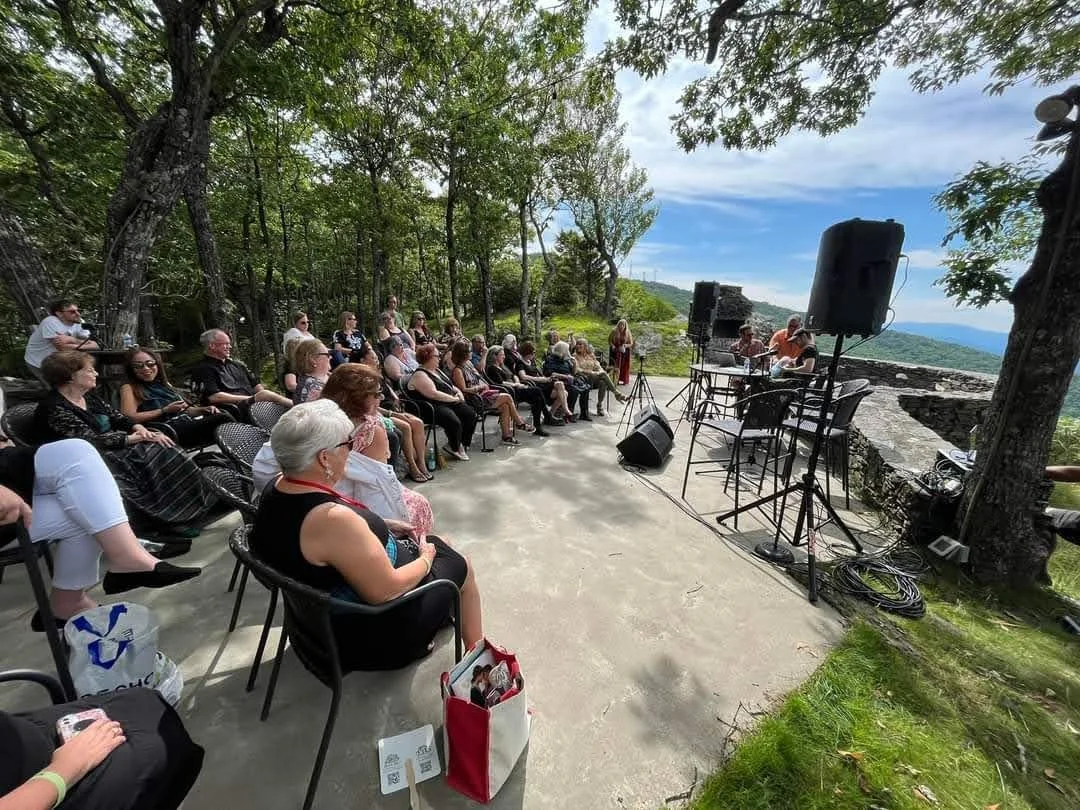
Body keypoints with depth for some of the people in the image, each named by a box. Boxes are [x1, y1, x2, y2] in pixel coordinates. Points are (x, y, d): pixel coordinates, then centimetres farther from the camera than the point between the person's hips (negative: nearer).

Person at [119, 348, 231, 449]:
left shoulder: (165, 384, 26)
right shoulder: (129, 388, 9)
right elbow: (129, 418, -5)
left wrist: (203, 409, 5)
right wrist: (165, 410, -8)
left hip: (188, 423, 6)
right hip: (168, 431, -6)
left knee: (222, 416, -26)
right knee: (221, 419, -30)